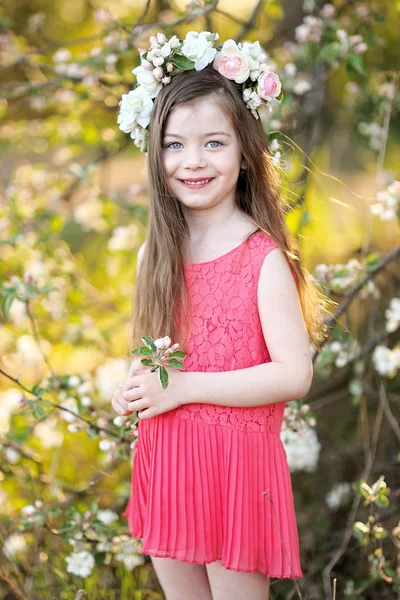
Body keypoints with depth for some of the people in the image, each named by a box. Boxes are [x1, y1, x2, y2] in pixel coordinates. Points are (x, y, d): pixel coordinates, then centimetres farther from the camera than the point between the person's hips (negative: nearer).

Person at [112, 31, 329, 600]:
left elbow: (294, 374, -18)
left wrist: (183, 387, -18)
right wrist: (134, 388, -4)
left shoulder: (264, 259, -12)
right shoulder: (156, 254, 5)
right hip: (165, 463, 6)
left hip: (236, 463, -5)